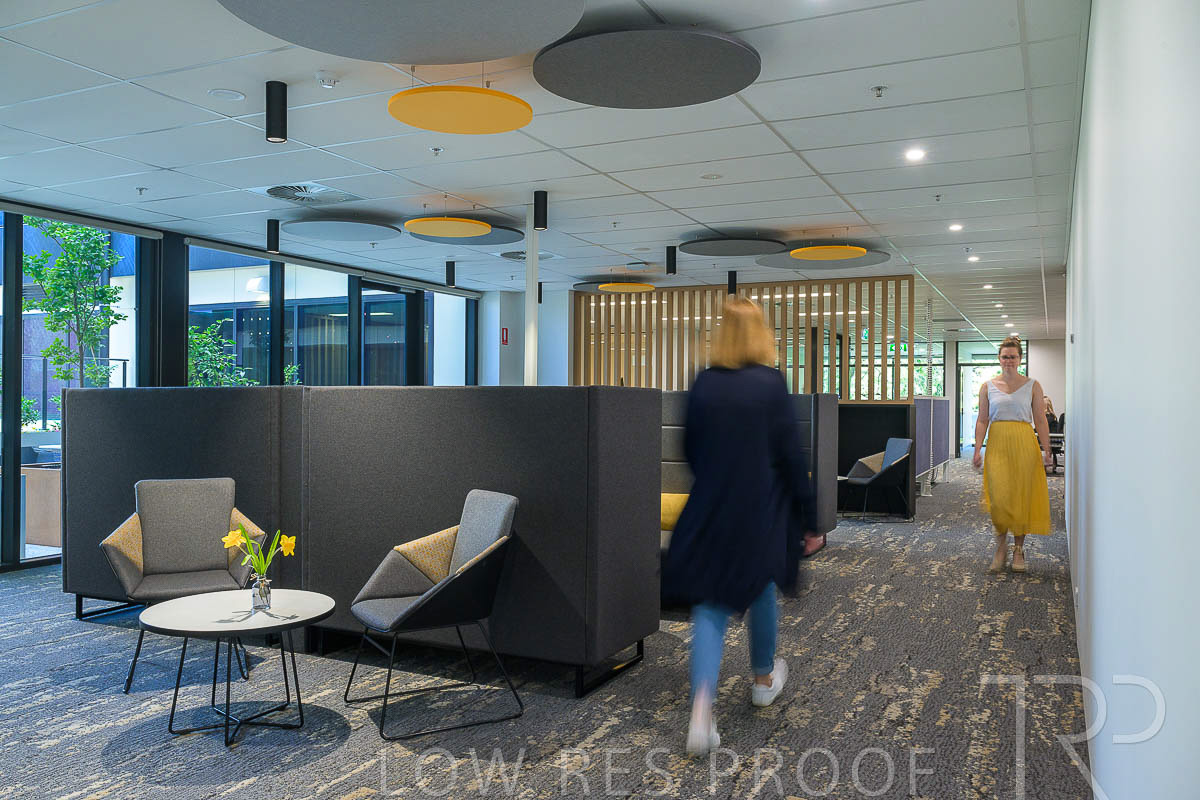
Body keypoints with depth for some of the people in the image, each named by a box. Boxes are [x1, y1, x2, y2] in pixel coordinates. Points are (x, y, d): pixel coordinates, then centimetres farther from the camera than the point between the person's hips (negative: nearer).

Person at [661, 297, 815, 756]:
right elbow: (792, 456, -10)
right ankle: (764, 680, 42)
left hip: (709, 512, 2)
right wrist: (807, 519, -1)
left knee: (710, 606, 5)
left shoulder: (703, 384, -3)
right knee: (761, 592, 21)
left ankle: (701, 707, -11)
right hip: (762, 512, -1)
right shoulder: (771, 384, -12)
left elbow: (689, 449, 6)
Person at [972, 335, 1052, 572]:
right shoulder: (988, 387, 8)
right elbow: (982, 421, 6)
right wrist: (977, 449, -3)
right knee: (999, 497, -9)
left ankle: (1018, 549, 16)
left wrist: (1046, 451, -3)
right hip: (997, 445, 0)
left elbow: (1041, 421, 5)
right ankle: (1001, 544, 12)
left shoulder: (1032, 386, 7)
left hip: (1024, 445, 0)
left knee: (1022, 497, 2)